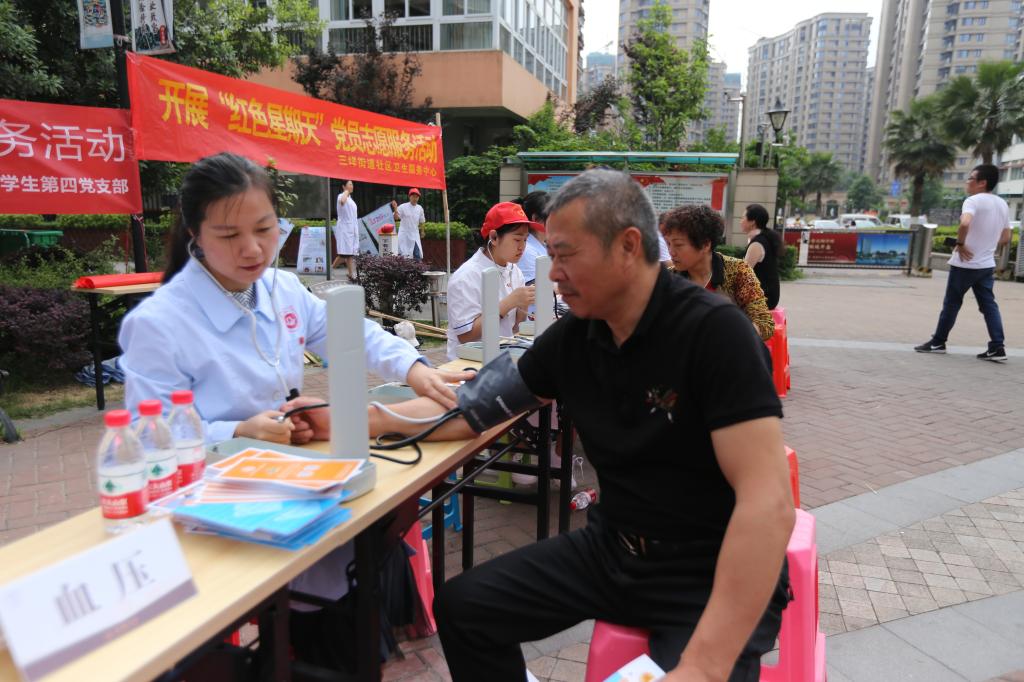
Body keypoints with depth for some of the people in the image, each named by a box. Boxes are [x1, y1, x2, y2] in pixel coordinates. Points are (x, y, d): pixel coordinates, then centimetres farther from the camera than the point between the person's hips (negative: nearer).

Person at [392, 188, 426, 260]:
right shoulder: (403, 207, -7)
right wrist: (395, 208, -27)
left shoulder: (420, 208, 6)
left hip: (415, 235, 4)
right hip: (404, 234, -4)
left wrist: (422, 231, 21)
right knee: (403, 255, -2)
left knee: (418, 255, -2)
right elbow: (396, 217, -14)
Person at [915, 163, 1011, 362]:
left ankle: (938, 342, 14)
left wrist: (960, 244, -20)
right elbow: (1005, 237, 17)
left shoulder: (973, 201, -14)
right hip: (987, 265, 7)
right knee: (989, 305, 6)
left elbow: (965, 223, -34)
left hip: (965, 264, -7)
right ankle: (998, 347, 1)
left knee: (951, 303, 5)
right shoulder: (1003, 204, 12)